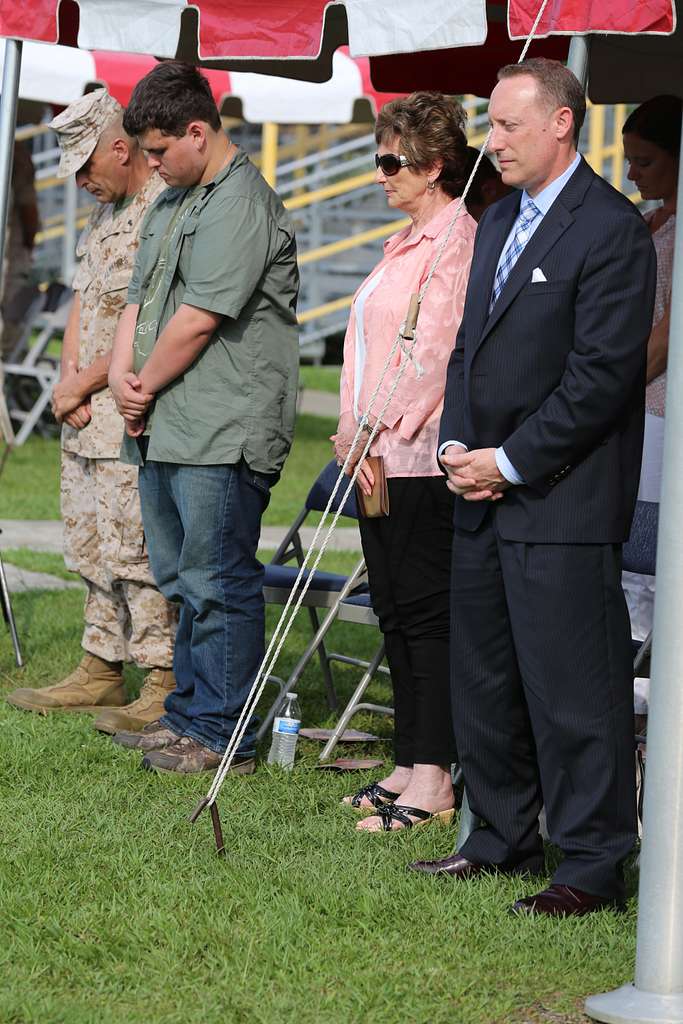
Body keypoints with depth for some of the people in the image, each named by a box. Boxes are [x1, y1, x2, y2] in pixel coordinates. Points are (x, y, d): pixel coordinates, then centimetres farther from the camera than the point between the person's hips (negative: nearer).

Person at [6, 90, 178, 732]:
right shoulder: (105, 211, 16)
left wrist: (82, 386, -11)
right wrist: (68, 379, 3)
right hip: (86, 415, 10)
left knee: (137, 551, -7)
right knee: (91, 546, 14)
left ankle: (166, 686, -1)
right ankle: (101, 672, 23)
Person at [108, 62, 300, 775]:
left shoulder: (241, 204, -13)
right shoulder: (171, 202, 19)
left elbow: (197, 320, -17)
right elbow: (141, 298, 18)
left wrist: (147, 388, -6)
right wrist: (123, 374, 1)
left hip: (222, 435, -10)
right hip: (162, 427, 10)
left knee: (216, 583, -6)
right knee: (181, 580, 15)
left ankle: (223, 736, -1)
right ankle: (188, 717, 24)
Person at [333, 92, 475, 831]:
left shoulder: (455, 239, -12)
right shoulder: (407, 242, 19)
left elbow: (436, 352, -18)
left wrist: (383, 431, -16)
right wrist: (355, 432, 11)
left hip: (423, 455, -10)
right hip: (381, 456, 10)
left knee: (425, 612, -7)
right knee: (395, 612, 11)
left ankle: (433, 780, -4)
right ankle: (410, 765, 17)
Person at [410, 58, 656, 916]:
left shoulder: (610, 229, -13)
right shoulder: (498, 223, 16)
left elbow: (602, 374, -17)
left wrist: (510, 462, -15)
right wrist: (456, 443, 5)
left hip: (562, 507, -9)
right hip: (483, 497, 9)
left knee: (573, 692, -4)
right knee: (483, 682, 15)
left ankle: (591, 868, 4)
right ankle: (503, 840, 28)